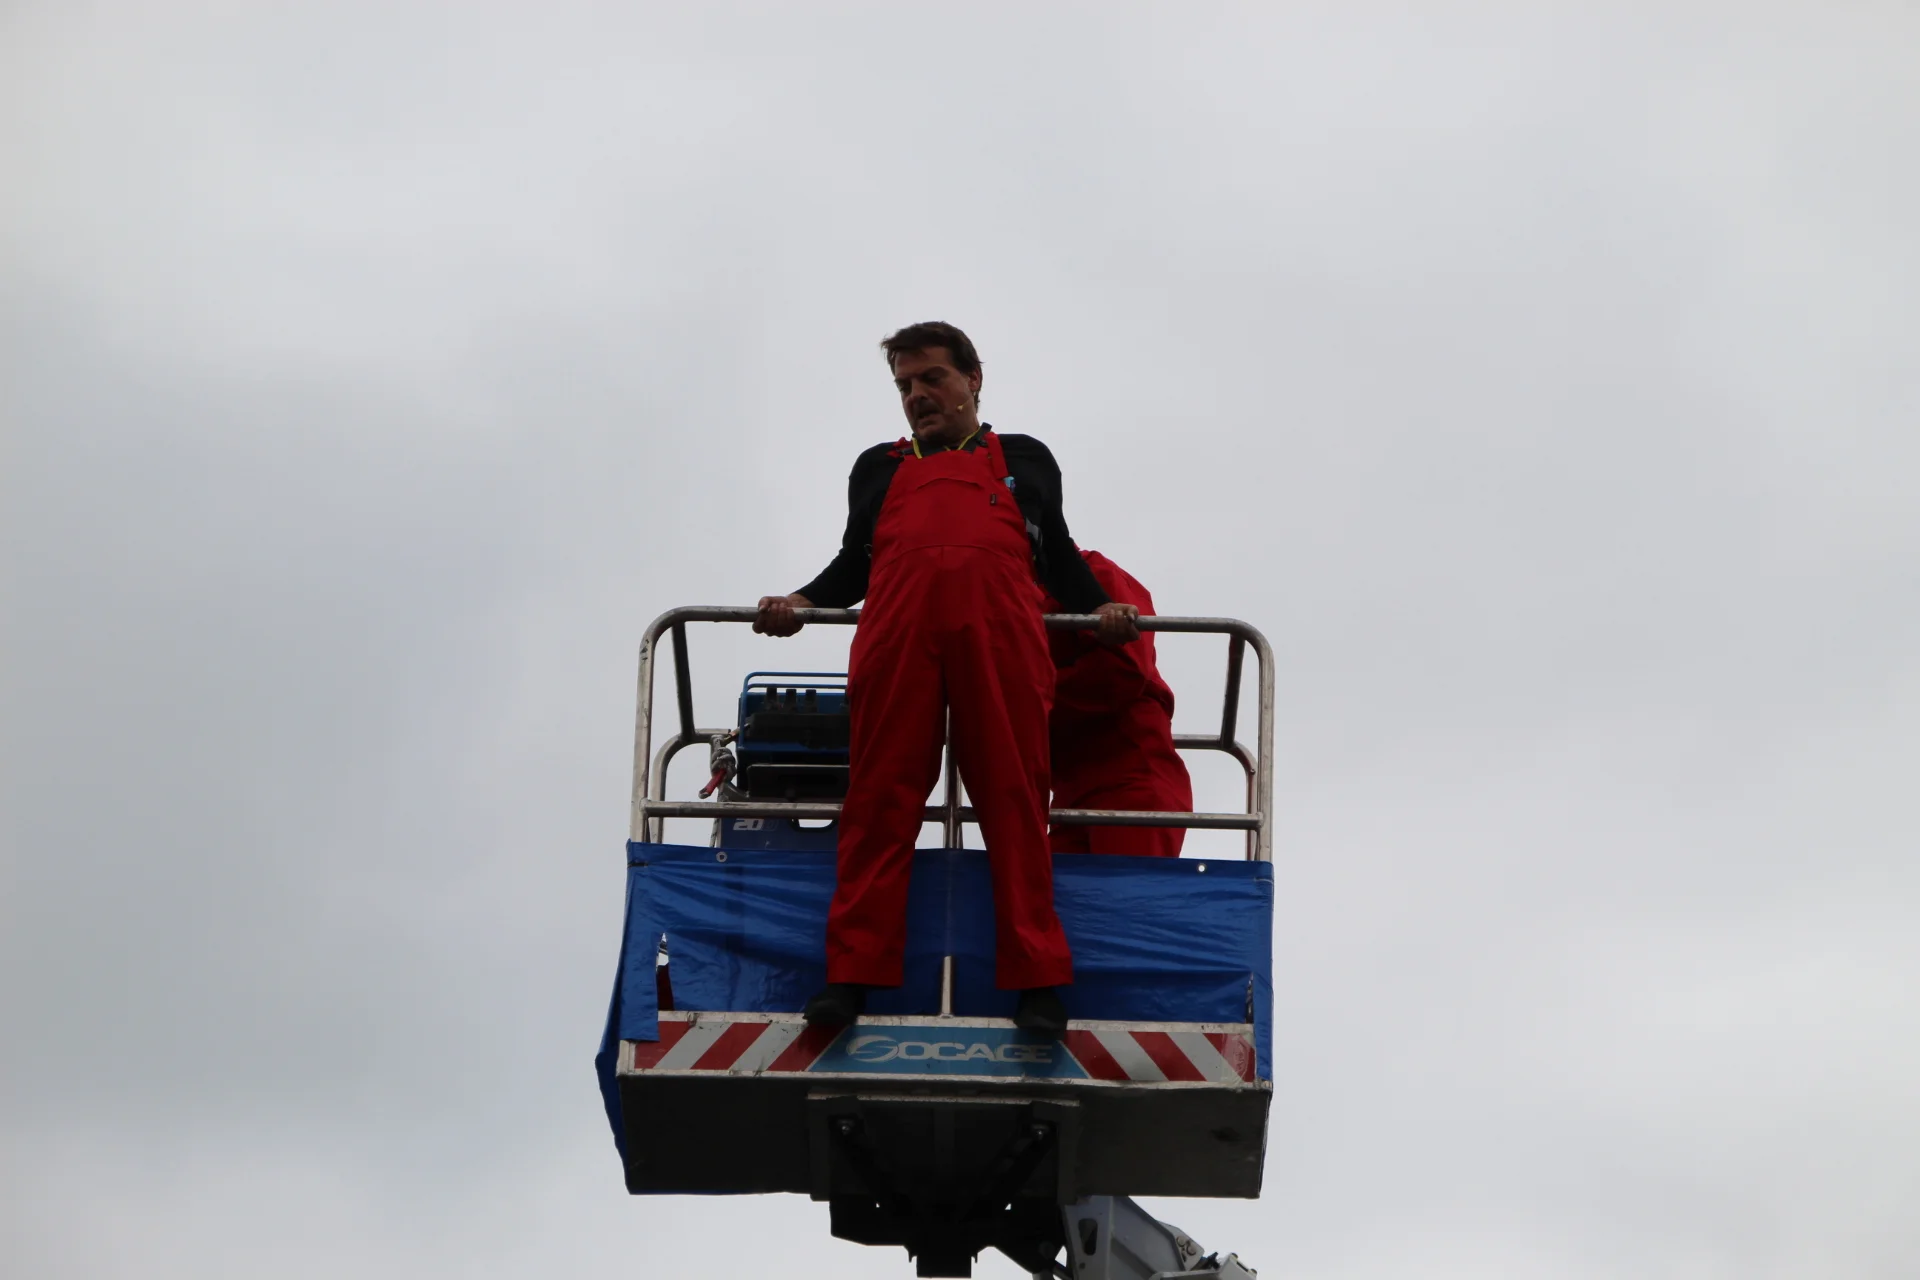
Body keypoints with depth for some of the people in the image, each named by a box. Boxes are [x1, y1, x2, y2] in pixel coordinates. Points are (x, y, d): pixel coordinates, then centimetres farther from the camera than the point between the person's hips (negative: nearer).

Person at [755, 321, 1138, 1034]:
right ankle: (852, 974, -13)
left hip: (999, 626, -1)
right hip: (895, 625, 1)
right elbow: (854, 563, 26)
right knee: (880, 798, -9)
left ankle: (1036, 982, -14)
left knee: (1014, 800, -10)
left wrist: (1100, 607, 6)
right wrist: (801, 602, 7)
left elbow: (1059, 555, 25)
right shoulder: (878, 467, 35)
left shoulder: (1025, 460, 32)